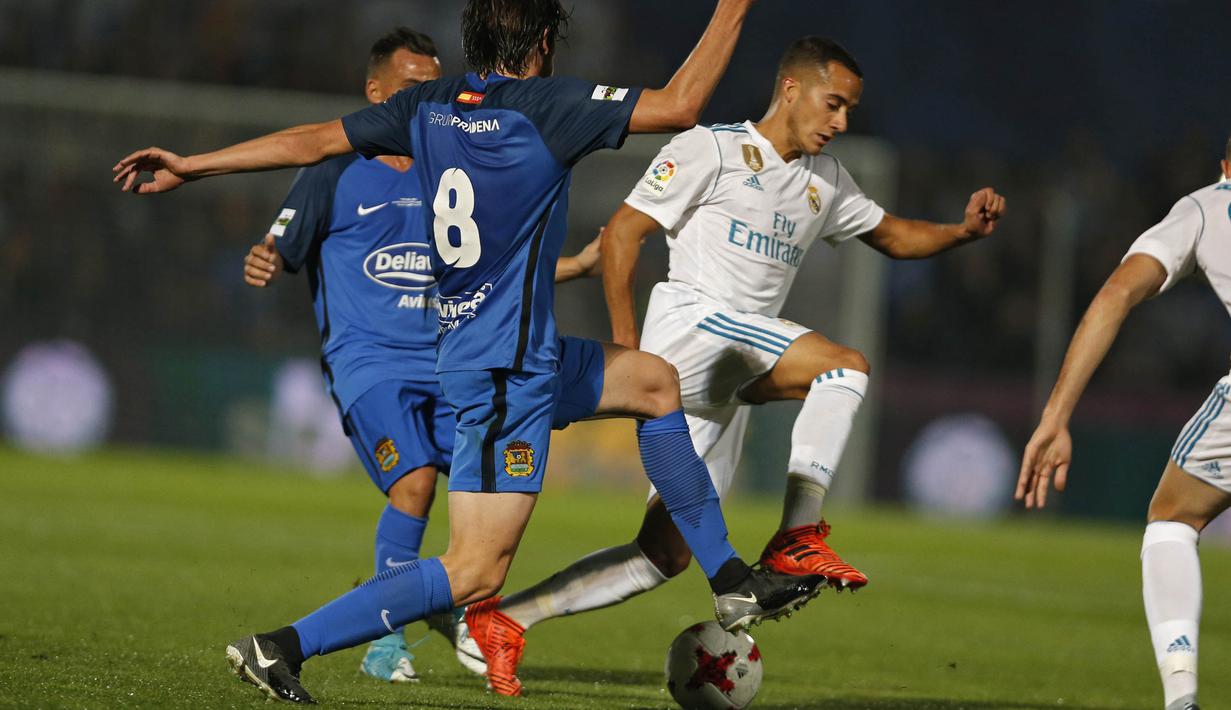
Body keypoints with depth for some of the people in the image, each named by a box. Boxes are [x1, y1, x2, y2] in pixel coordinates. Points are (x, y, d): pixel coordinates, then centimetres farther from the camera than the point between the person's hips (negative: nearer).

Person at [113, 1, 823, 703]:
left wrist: (188, 167, 13)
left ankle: (732, 581, 29)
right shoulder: (546, 104, -16)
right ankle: (284, 646, -15)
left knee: (656, 381, 25)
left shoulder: (429, 105, 4)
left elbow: (313, 141, 6)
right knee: (475, 574, -11)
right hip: (505, 370, -10)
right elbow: (680, 106, -15)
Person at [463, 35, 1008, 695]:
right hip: (691, 325, -8)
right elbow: (621, 232, -3)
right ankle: (799, 537, -27)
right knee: (845, 364, -24)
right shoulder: (711, 149, -1)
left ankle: (506, 619, 5)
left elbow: (894, 236, 31)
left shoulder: (825, 181, 22)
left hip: (728, 381, 8)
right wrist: (625, 343, -11)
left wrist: (962, 230, 10)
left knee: (666, 552, 2)